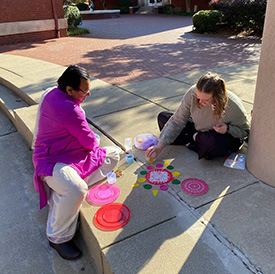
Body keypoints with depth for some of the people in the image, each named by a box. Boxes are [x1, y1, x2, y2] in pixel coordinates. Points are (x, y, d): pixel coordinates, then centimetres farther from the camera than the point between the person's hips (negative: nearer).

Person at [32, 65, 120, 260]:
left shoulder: (53, 93, 5)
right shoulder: (69, 110, -27)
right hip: (53, 161, -11)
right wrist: (92, 142, 6)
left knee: (113, 155, 6)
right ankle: (58, 237, -11)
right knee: (76, 190, -39)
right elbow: (90, 142, -18)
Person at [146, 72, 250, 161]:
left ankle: (194, 139, -5)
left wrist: (228, 129, -35)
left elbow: (245, 130, -12)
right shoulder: (192, 93, -27)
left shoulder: (234, 107, -33)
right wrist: (160, 145, -23)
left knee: (214, 142, -42)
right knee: (163, 117, -4)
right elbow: (177, 121, -18)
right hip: (199, 129, 3)